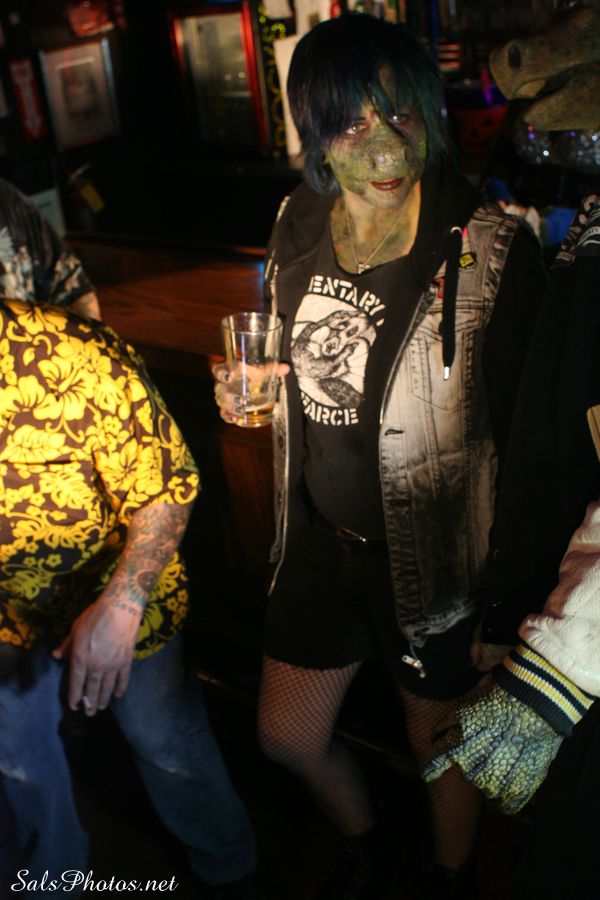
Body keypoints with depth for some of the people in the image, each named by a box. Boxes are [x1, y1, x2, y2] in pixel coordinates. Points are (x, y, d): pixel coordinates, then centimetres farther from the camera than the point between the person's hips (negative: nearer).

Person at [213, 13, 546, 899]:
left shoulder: (490, 247, -21)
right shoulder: (298, 227, -3)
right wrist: (250, 393, -6)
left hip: (435, 555, -5)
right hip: (322, 539, 6)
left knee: (443, 746, 18)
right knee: (287, 736, 20)